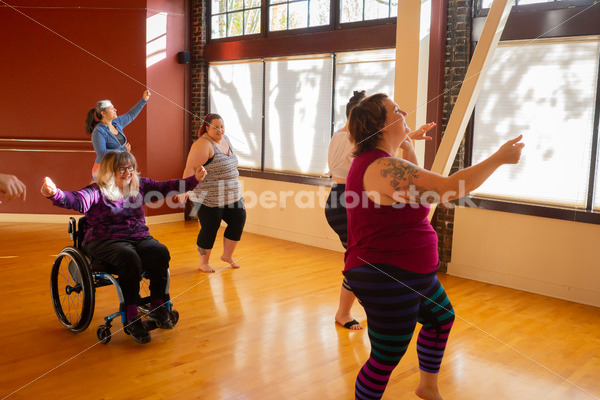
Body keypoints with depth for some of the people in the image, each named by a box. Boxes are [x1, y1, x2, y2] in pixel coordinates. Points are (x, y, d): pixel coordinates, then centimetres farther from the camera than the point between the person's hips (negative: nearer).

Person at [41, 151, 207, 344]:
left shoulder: (140, 186, 12)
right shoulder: (97, 191, -4)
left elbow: (165, 187, 8)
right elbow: (77, 200, -22)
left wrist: (193, 180, -3)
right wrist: (55, 193, -44)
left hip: (139, 238, 5)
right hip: (104, 241, -5)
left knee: (161, 252, -25)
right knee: (130, 258, -36)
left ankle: (157, 308, -12)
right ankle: (132, 318, -25)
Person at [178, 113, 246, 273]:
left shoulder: (225, 139, 9)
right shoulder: (203, 145, -17)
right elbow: (190, 169, -22)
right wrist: (184, 190, -30)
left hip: (230, 196, 8)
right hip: (208, 198, -8)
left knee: (238, 220, 6)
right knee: (210, 228, -1)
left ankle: (227, 255, 23)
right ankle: (203, 263, 19)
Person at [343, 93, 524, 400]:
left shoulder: (375, 160, 6)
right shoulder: (383, 168, -28)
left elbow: (416, 184, 21)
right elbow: (448, 188, -31)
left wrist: (408, 148, 9)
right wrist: (499, 158, -20)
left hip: (409, 271, 12)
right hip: (387, 280, -12)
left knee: (441, 317, 29)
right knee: (386, 359, 3)